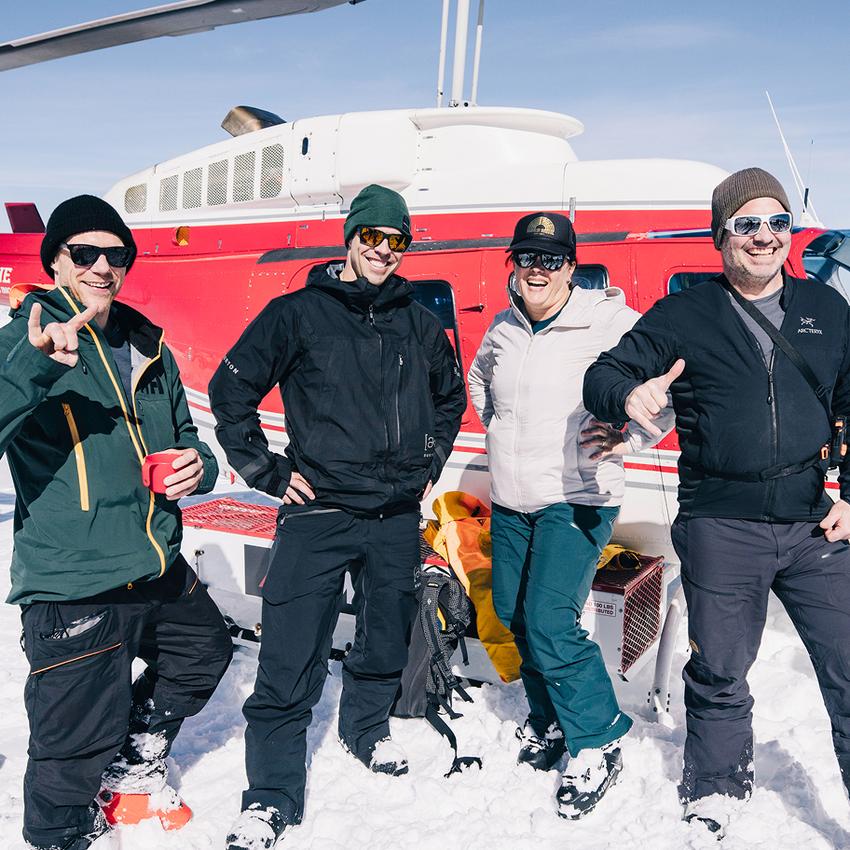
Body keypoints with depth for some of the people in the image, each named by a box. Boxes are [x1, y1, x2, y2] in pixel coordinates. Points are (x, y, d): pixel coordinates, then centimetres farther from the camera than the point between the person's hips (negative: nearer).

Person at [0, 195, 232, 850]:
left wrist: (199, 466, -3)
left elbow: (183, 437, 19)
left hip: (161, 570, 8)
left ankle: (133, 771, 47)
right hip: (73, 585, -7)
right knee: (74, 751, 2)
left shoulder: (146, 345, 9)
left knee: (205, 652, 27)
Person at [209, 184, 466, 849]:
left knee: (387, 639, 18)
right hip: (317, 514, -4)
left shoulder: (420, 322, 9)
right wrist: (266, 470, -2)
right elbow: (231, 389, 1)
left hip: (397, 517, 5)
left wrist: (430, 463, 18)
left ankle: (368, 729, 44)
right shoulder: (298, 314, -3)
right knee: (290, 663, -5)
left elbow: (450, 395, 26)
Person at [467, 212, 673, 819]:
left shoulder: (612, 322, -12)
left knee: (550, 623, -15)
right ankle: (549, 719, 38)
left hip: (576, 500, -7)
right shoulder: (502, 330, 8)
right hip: (510, 502, 7)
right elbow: (478, 377, 30)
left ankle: (598, 745, 6)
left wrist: (630, 437, -17)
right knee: (515, 616, 15)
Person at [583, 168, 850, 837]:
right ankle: (712, 795, 34)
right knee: (719, 674, 12)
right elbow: (603, 375, 1)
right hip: (720, 526, -2)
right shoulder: (682, 317, 2)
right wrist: (628, 396, -23)